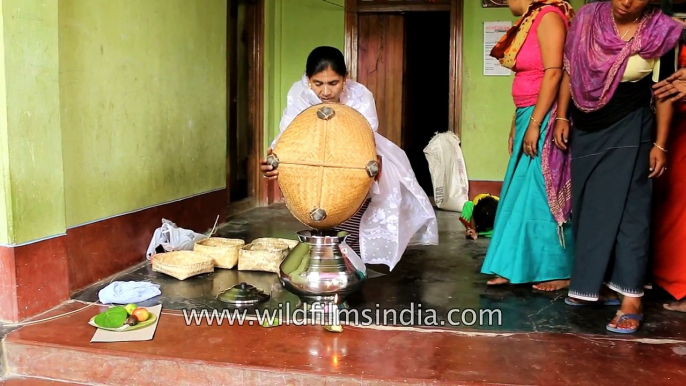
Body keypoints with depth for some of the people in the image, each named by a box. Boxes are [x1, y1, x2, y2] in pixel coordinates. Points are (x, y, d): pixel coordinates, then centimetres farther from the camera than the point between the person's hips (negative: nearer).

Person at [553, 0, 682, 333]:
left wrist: (660, 144, -7)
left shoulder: (659, 34, -8)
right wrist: (562, 118, 1)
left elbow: (663, 94, -5)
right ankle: (597, 284, 20)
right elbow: (570, 72, 5)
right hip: (585, 131, 4)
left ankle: (631, 299, -6)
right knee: (588, 209, 8)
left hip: (629, 132, -4)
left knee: (625, 210, -8)